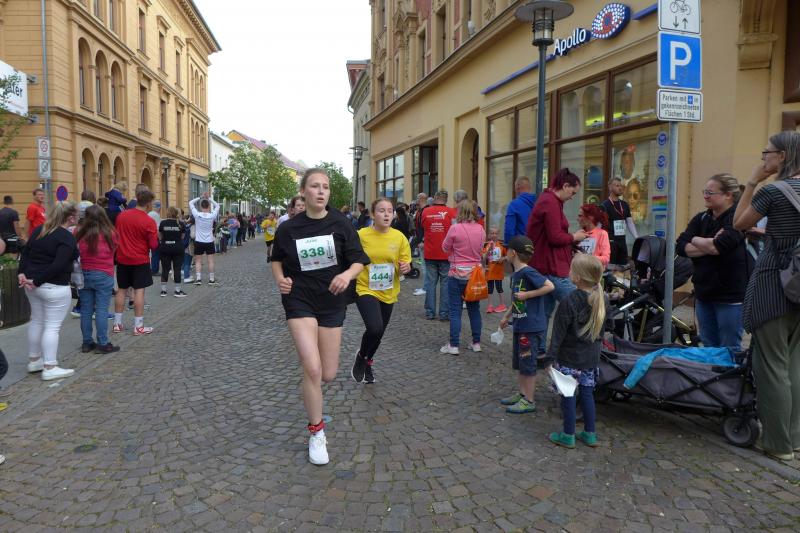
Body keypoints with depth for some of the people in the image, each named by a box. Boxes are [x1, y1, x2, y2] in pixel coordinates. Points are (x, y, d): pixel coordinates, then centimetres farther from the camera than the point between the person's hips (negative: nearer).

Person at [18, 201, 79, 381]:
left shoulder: (39, 229, 9)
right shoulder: (67, 238, -17)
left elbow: (25, 252, 8)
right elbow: (57, 266, -23)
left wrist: (22, 273, 0)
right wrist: (36, 282, -16)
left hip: (33, 284, 9)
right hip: (55, 288, -8)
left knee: (36, 321, 19)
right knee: (52, 326, -2)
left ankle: (34, 360, 31)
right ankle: (50, 368, 1)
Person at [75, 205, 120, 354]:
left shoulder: (80, 234, -4)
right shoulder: (109, 233, -10)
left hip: (84, 275, 3)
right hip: (103, 275, -3)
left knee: (86, 310, 10)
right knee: (102, 310, 0)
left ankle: (87, 343, 17)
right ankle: (102, 344, 1)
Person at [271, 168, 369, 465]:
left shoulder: (340, 224, -5)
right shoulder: (288, 228, -4)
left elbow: (359, 261, -3)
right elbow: (277, 259, 12)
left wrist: (347, 274, -25)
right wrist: (280, 278, -9)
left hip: (332, 303, 2)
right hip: (299, 301, -2)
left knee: (328, 375, 8)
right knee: (312, 369, -14)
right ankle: (317, 433, 6)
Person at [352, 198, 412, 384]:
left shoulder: (399, 237, -4)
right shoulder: (361, 235, -11)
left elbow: (406, 265, 3)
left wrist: (405, 268, -18)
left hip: (388, 293, 4)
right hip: (366, 290, -4)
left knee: (379, 333, 16)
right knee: (375, 328, -24)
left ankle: (367, 362, 45)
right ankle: (361, 357, 8)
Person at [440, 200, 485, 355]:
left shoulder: (455, 228, -14)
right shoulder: (480, 229, 0)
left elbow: (445, 248, -1)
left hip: (457, 274, -4)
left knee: (455, 311, 2)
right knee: (474, 309, 14)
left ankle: (453, 346, 4)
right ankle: (476, 343, 20)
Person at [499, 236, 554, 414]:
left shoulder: (528, 273, -19)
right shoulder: (515, 275, 9)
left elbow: (549, 286, -25)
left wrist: (527, 294, -22)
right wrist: (506, 316, 24)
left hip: (533, 327, -9)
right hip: (520, 326, 9)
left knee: (529, 364, 1)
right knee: (519, 363, 18)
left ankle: (529, 401, 12)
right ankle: (521, 393, 31)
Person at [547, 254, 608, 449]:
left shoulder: (569, 301, -21)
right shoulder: (602, 299, -2)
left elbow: (559, 333, -17)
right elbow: (602, 328, 12)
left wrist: (551, 356, -12)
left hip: (569, 358, -6)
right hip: (592, 357, 6)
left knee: (568, 396, 5)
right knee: (587, 393, 16)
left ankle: (568, 436, 15)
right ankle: (590, 434, 25)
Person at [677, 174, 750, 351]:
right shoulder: (701, 218, 9)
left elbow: (718, 247, -25)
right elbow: (680, 247, -2)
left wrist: (696, 240, -7)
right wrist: (709, 246, -16)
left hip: (730, 295, -6)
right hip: (704, 292, 6)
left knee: (729, 351, 3)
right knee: (708, 347, 16)